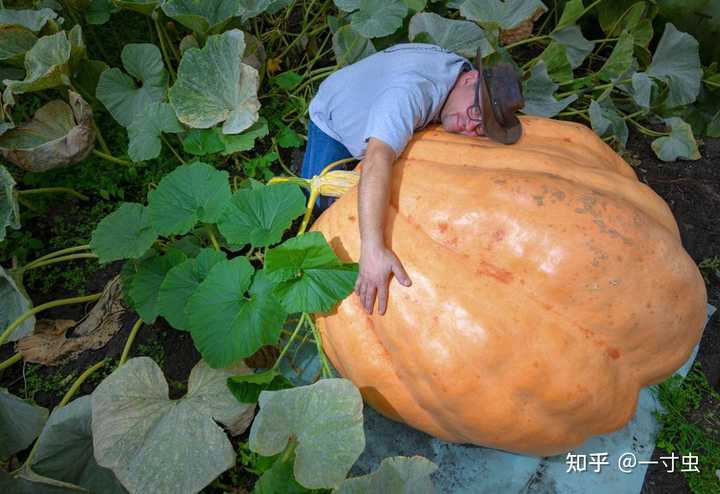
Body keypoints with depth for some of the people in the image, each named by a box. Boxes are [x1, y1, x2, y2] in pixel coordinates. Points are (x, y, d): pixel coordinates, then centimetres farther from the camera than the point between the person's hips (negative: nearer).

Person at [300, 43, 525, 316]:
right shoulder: (412, 91, -47)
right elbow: (377, 159, -60)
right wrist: (373, 249, -69)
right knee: (316, 205, -10)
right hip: (334, 117, -6)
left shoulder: (461, 68, -21)